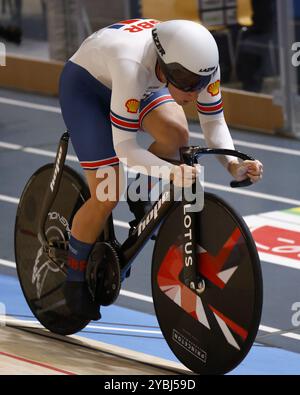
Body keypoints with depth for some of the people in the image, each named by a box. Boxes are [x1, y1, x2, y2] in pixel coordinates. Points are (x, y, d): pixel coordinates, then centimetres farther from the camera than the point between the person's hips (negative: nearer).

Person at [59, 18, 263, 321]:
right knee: (107, 196, -12)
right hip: (85, 85, -5)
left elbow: (214, 122, -16)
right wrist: (172, 172, -53)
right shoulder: (133, 67, -44)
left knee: (176, 133, -24)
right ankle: (75, 279, 10)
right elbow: (124, 148, -39)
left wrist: (233, 163, -34)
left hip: (139, 86, 5)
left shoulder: (200, 63, -28)